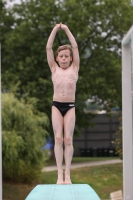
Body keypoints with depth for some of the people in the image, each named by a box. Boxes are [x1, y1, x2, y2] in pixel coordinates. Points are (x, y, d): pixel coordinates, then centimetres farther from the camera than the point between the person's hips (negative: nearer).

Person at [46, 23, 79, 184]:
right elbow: (48, 48, 6)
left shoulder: (74, 68, 9)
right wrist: (55, 30, 6)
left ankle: (67, 174, -6)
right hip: (56, 106, 0)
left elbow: (75, 47, 5)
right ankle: (59, 173, -8)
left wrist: (67, 30, 8)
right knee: (58, 138, -7)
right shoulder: (54, 69, 10)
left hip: (70, 106, 0)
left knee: (68, 139, -6)